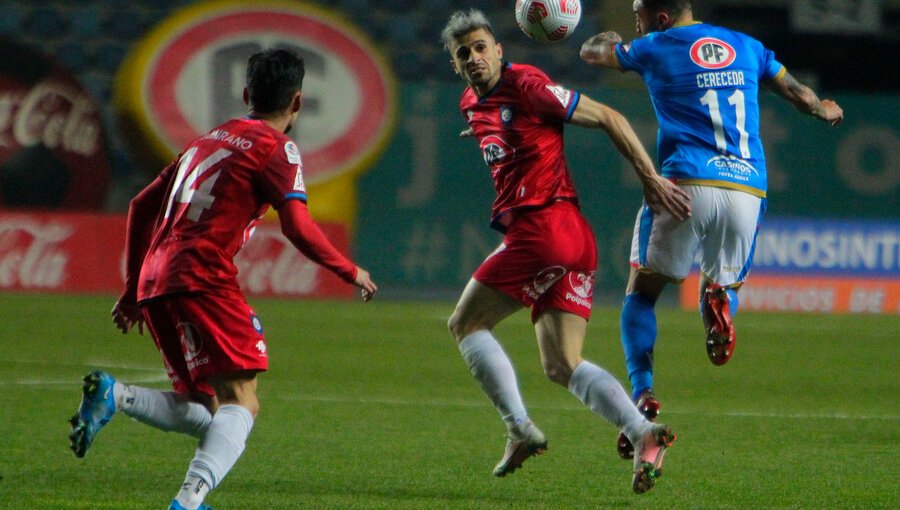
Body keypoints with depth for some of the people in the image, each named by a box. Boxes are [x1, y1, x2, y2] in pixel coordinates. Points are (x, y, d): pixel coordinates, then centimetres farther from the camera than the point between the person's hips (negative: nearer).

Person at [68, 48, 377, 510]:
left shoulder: (208, 142, 25)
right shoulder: (276, 149, 2)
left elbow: (141, 208, 28)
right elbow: (298, 227, -10)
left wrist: (133, 290, 32)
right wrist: (349, 272, 5)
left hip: (155, 282, 8)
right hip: (202, 279, -8)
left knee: (206, 415, 14)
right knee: (240, 403, -13)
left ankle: (112, 395, -8)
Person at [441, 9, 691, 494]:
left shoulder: (525, 85, -7)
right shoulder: (472, 105, 18)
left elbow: (606, 117, -5)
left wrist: (650, 177, -7)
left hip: (542, 228, -9)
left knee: (465, 325, 3)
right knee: (562, 366, 3)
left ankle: (520, 430, -3)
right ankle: (643, 432, -13)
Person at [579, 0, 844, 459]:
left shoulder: (655, 48, 6)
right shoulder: (745, 47, 15)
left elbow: (593, 52, 24)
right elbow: (800, 96, 25)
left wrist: (608, 39, 47)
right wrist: (824, 110, 47)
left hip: (687, 185, -3)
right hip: (748, 191, 3)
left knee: (641, 292, 11)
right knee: (725, 283, 22)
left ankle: (642, 394, -8)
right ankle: (719, 299, -16)